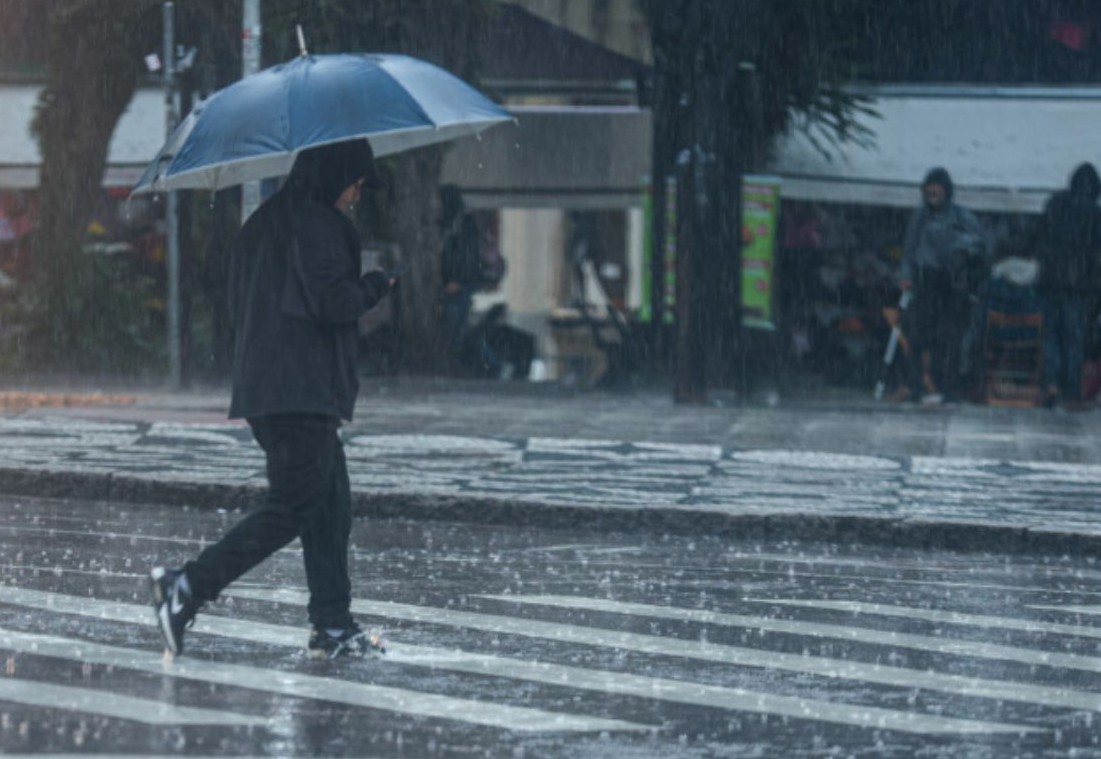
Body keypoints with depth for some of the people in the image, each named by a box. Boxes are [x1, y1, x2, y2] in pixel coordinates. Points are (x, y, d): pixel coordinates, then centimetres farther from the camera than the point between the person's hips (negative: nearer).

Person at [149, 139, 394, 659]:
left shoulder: (264, 222, 18)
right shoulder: (316, 223, -12)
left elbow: (239, 307, 23)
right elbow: (332, 301, -19)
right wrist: (376, 286, 0)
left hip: (261, 383, 10)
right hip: (302, 390, -10)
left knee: (330, 502, 10)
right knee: (293, 508, -7)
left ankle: (333, 626, 8)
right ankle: (188, 587, -11)